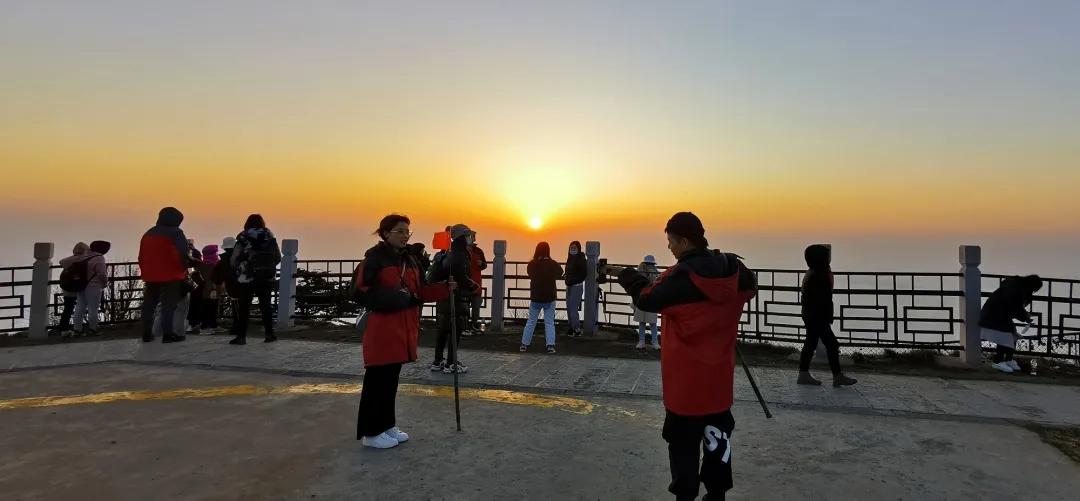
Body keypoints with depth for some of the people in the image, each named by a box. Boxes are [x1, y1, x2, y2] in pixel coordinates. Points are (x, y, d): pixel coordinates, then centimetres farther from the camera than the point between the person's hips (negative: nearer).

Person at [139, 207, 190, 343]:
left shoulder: (148, 234, 15)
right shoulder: (175, 233, -8)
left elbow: (141, 256, 16)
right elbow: (182, 254, -18)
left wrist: (145, 272, 19)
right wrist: (183, 269, -5)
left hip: (150, 276, 7)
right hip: (170, 276, -7)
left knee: (149, 305, 13)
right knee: (169, 305, -4)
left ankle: (147, 334, 18)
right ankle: (168, 333, -7)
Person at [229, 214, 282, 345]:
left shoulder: (243, 237, -5)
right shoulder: (270, 237, 4)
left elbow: (233, 260, -6)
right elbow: (278, 258, 8)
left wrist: (237, 270, 13)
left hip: (248, 277, -3)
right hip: (268, 277, 3)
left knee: (244, 307, 4)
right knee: (266, 305, 13)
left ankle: (241, 336, 3)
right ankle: (269, 333, 13)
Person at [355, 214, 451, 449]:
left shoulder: (408, 260, 13)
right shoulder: (374, 258, -11)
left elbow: (419, 292, 13)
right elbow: (362, 292, -16)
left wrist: (445, 288, 1)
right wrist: (392, 297, -22)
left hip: (402, 328, 8)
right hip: (381, 328, -8)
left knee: (391, 379, 16)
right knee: (377, 380, -1)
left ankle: (387, 425, 27)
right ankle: (370, 432, 11)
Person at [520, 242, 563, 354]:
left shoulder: (532, 264, -7)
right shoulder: (553, 264, -12)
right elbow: (560, 274, 7)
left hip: (535, 298, 2)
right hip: (549, 298, -2)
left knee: (531, 322, 13)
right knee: (549, 323, 5)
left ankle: (524, 344, 16)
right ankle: (550, 346, -4)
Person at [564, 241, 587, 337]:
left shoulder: (581, 259, -12)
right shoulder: (570, 258, 11)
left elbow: (584, 273, -15)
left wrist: (573, 280, -16)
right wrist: (565, 277, 1)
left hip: (577, 286, -8)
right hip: (569, 286, 8)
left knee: (573, 308, -10)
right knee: (569, 308, 12)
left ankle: (577, 330, -3)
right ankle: (572, 328, 23)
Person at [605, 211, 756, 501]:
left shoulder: (681, 276, -21)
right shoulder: (734, 269, -4)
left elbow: (647, 300, -9)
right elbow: (749, 289, 16)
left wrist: (626, 274, 5)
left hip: (687, 377, -5)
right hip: (719, 375, 6)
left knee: (683, 440, 7)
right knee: (717, 433, 18)